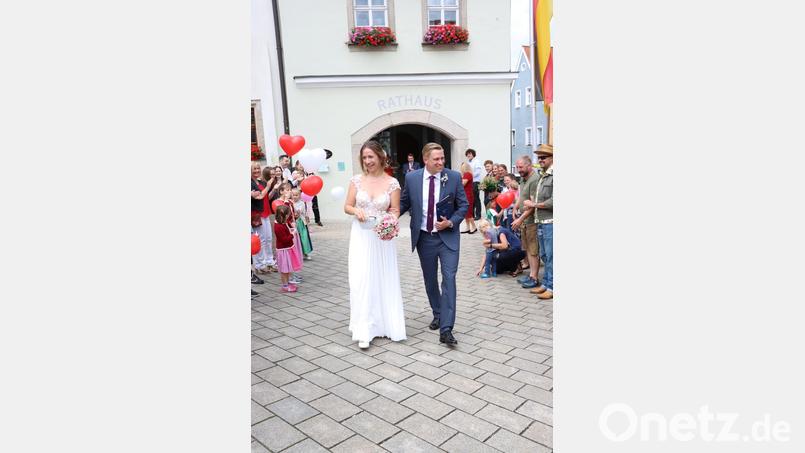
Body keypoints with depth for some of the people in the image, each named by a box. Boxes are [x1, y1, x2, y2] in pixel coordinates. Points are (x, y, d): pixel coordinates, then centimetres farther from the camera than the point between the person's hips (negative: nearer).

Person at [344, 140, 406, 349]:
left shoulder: (392, 183, -3)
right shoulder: (357, 180, 1)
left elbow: (395, 211, -1)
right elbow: (347, 206, 6)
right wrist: (356, 210, -16)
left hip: (382, 236, 0)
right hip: (361, 236, 0)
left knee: (384, 280, 9)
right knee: (361, 281, -3)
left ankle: (386, 324, 26)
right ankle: (364, 331, 3)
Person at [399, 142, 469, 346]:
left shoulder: (454, 177, -6)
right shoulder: (411, 178, -3)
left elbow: (463, 205, 0)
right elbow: (404, 203, 10)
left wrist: (451, 222, -15)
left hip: (448, 237, -2)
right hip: (424, 238, 2)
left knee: (449, 279, -11)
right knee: (429, 280, 15)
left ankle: (446, 329, -8)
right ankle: (437, 314, 38)